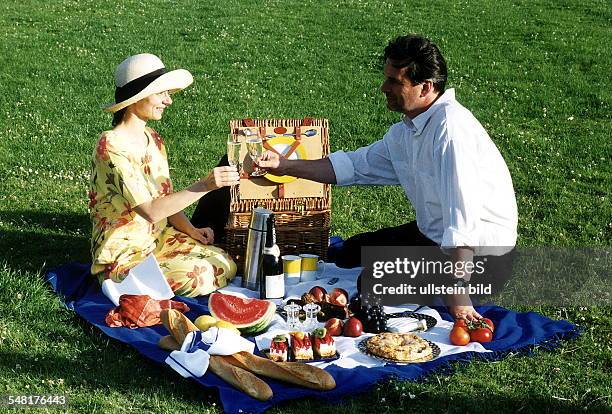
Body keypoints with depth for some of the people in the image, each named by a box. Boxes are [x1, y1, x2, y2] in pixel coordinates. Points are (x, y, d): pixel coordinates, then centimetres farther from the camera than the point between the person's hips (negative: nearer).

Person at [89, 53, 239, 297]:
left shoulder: (153, 140, 7)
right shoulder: (112, 146, -20)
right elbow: (151, 210, -27)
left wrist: (191, 230, -5)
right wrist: (205, 186, -32)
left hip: (159, 239, 8)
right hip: (122, 256, -8)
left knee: (225, 266, -8)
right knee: (200, 276, -26)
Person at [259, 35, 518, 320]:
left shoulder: (451, 128, -27)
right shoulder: (406, 131, 4)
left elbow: (463, 214, -33)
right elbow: (356, 166, 15)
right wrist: (286, 166, 8)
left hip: (480, 248, -10)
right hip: (434, 233, 10)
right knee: (351, 252, 17)